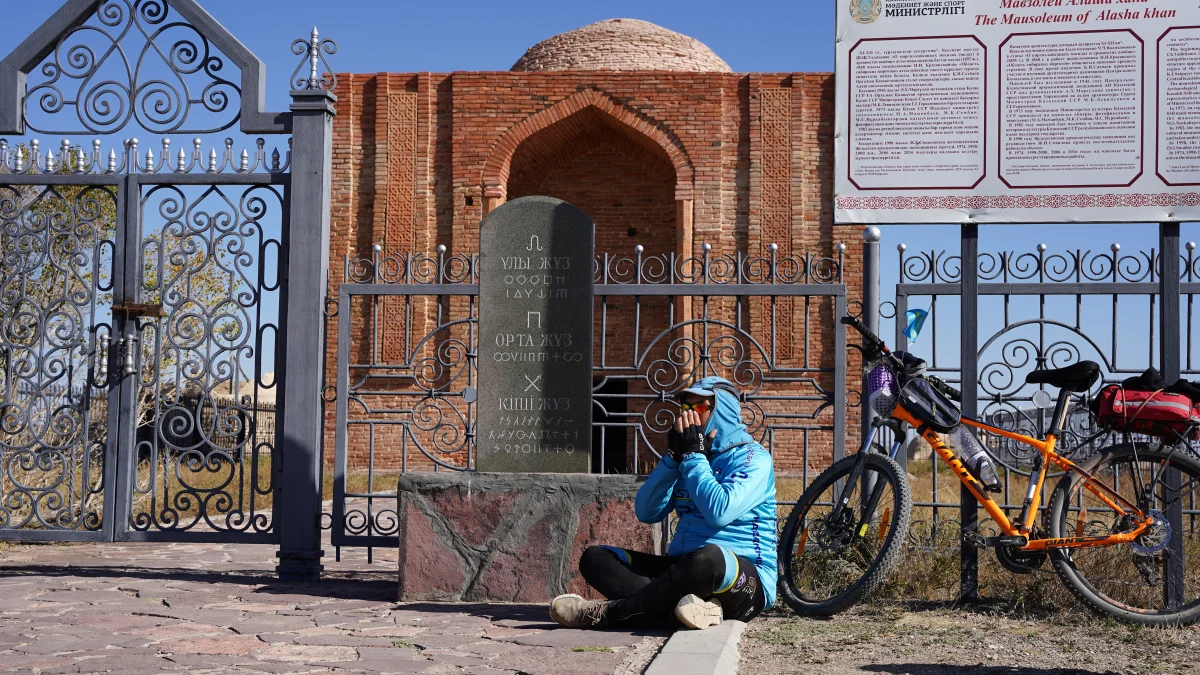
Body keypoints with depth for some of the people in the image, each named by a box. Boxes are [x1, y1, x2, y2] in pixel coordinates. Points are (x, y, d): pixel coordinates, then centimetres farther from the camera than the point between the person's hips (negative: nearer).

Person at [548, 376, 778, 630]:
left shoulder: (753, 458, -2)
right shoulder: (686, 456, 18)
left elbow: (720, 512, -22)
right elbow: (646, 512, 6)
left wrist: (692, 455, -11)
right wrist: (674, 455, -3)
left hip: (744, 584, -7)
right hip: (685, 569, 8)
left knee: (708, 558, -42)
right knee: (595, 557, -8)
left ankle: (602, 613, -33)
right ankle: (696, 607, -33)